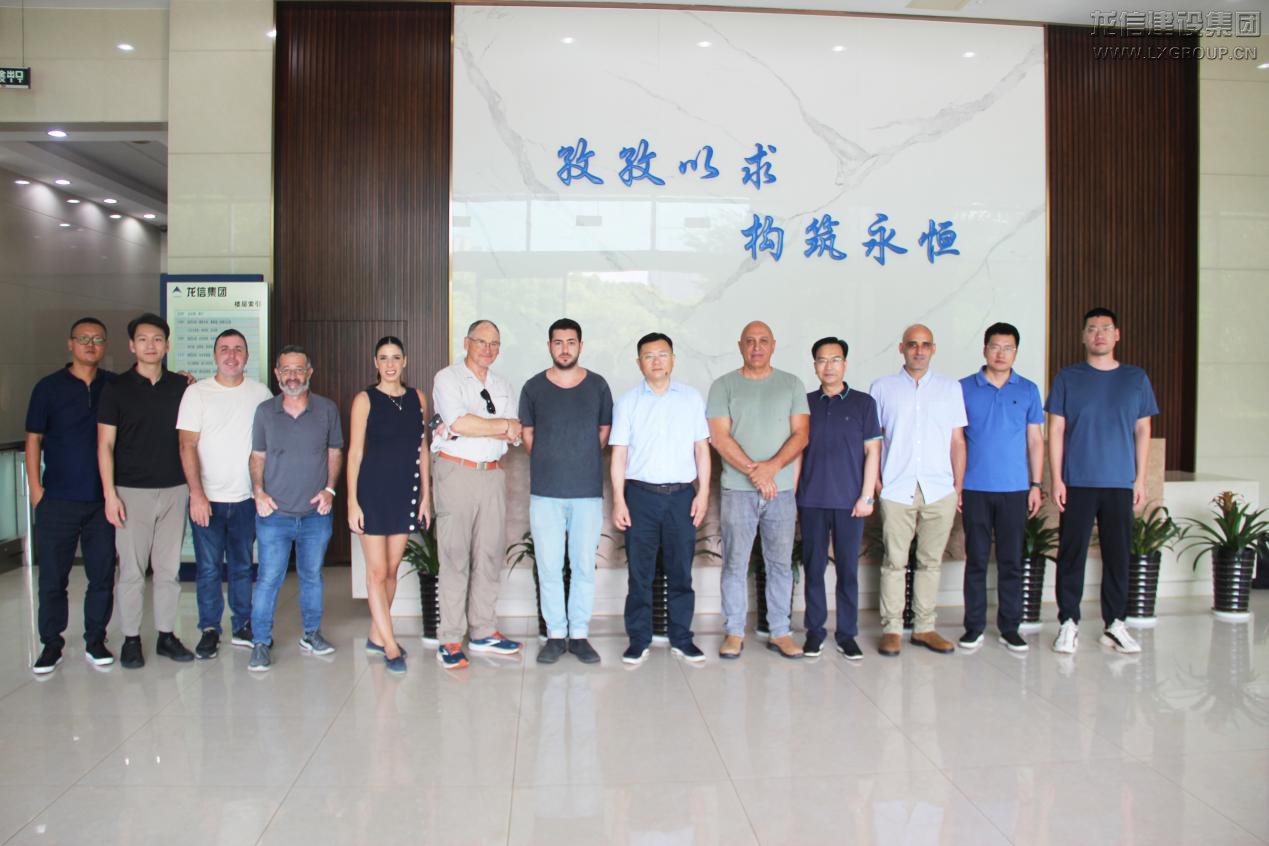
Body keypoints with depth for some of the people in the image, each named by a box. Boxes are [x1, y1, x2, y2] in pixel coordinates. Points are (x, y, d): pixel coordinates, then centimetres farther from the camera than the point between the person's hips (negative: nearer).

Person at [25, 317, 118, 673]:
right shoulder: (49, 387, 2)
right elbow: (34, 439, 3)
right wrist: (35, 487, -3)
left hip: (103, 499, 1)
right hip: (58, 500, -1)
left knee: (102, 575, 6)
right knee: (52, 577, 5)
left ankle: (95, 640, 19)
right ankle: (51, 644, 18)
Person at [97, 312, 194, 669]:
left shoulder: (181, 386, 7)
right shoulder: (117, 388, -1)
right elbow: (105, 444, -2)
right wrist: (110, 494, -9)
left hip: (174, 489, 3)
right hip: (132, 491, -2)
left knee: (169, 568, 8)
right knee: (132, 569, 2)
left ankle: (166, 635, 19)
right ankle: (131, 639, 14)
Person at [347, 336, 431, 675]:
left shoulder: (417, 398, 8)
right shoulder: (365, 399, -3)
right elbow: (355, 452, -4)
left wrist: (426, 495, 9)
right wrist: (352, 502, -8)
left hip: (406, 491, 4)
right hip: (374, 490, -4)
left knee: (392, 569, 11)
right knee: (377, 571, -3)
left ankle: (376, 636, 25)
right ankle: (390, 646, 4)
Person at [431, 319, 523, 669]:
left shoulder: (502, 386, 17)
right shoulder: (448, 378, 1)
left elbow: (514, 435, 4)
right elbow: (459, 422, -16)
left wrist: (471, 426, -11)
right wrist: (501, 424, -5)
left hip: (493, 474, 5)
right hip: (456, 473, -5)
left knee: (490, 555, 7)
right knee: (455, 556, -4)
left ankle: (483, 632, 18)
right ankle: (450, 640, 3)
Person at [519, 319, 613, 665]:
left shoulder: (597, 385, 5)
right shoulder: (533, 387, 4)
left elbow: (604, 432, 12)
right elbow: (527, 434, 13)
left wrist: (582, 461, 8)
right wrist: (551, 463, 8)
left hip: (588, 490, 0)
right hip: (545, 492, 0)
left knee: (584, 565, 5)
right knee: (549, 567, 3)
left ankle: (579, 634, 18)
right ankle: (555, 634, 16)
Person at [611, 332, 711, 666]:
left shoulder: (692, 398, 8)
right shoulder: (628, 401, 5)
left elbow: (701, 448, 8)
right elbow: (619, 453, 3)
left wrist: (703, 492, 1)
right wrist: (618, 500, -4)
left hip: (682, 495, 1)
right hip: (641, 494, -1)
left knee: (681, 570, 6)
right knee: (639, 572, 3)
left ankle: (681, 638, 17)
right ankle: (638, 639, 13)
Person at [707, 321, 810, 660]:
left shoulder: (792, 384, 9)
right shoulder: (723, 386, 4)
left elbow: (800, 434, 2)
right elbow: (719, 437, -4)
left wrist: (772, 466, -14)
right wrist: (754, 472, -13)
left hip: (782, 489, 2)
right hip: (737, 489, -2)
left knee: (780, 563, 7)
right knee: (735, 563, 2)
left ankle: (780, 632, 17)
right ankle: (734, 632, 13)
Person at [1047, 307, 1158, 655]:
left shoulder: (1136, 379, 10)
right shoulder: (1067, 378, 4)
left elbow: (1143, 431, 11)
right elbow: (1056, 430, 2)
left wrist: (1140, 478, 5)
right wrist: (1056, 479, -4)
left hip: (1120, 483, 2)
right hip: (1077, 483, -2)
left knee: (1118, 555, 6)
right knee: (1072, 554, 0)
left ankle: (1114, 625, 17)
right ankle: (1068, 623, 9)